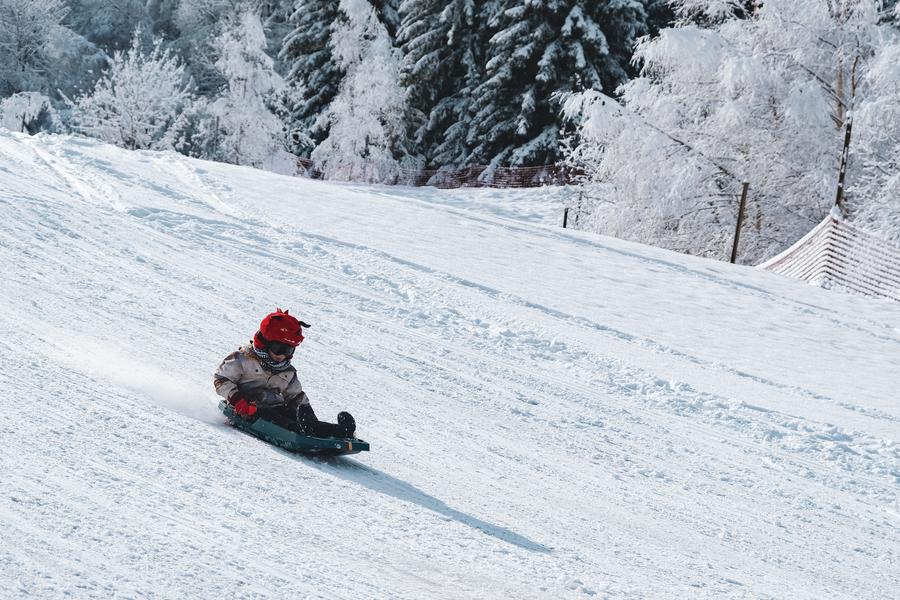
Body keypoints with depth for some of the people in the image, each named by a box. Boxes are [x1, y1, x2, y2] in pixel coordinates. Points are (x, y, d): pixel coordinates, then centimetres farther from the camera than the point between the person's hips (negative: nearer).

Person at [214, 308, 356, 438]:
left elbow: (296, 395, 29)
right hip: (252, 411, -6)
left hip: (278, 408, 6)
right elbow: (221, 379, 0)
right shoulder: (243, 359, 1)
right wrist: (236, 399, -15)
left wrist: (304, 407, 9)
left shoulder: (288, 372, 20)